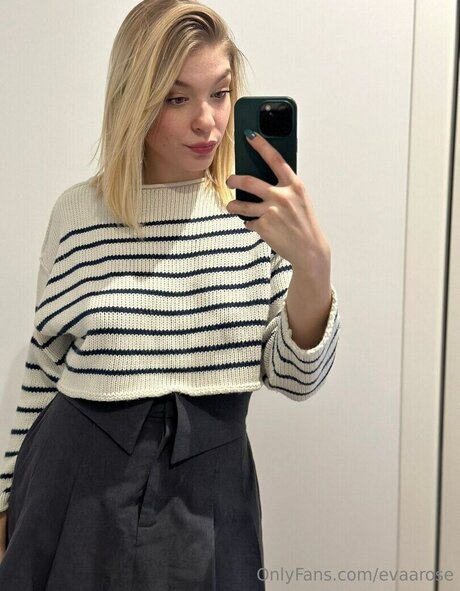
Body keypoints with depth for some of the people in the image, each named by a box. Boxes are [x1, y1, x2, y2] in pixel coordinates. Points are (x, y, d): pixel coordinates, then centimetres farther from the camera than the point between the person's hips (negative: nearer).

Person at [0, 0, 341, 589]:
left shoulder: (262, 209, -5)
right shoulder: (79, 211, -7)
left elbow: (295, 377, -8)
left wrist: (314, 263, -25)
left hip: (211, 488, 1)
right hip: (79, 486, 0)